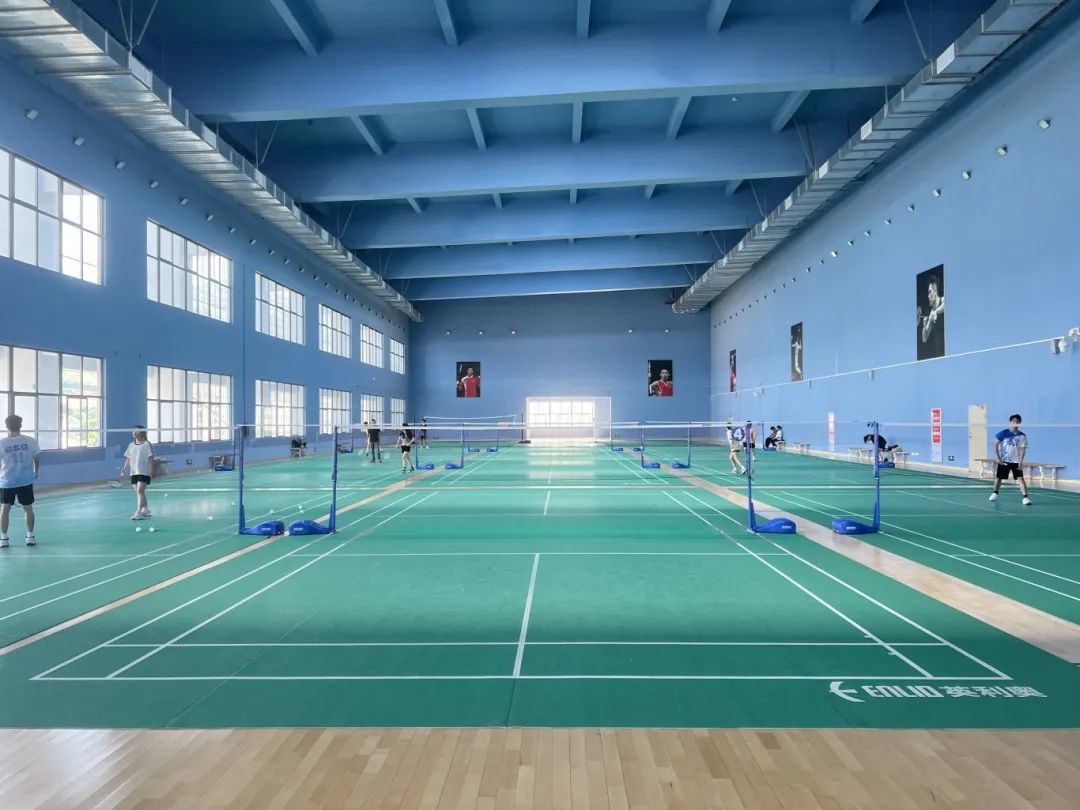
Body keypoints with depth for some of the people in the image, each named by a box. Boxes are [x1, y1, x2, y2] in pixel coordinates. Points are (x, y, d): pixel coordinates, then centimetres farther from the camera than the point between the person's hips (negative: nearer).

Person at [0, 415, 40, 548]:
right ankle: (30, 537, 13)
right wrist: (36, 472, 21)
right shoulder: (30, 441, -7)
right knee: (28, 508, 9)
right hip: (26, 481, 1)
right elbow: (37, 459, 4)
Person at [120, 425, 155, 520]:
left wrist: (151, 469, -15)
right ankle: (145, 510, 23)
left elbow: (151, 458, -8)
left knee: (140, 490, -14)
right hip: (134, 472, 7)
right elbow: (128, 458, 16)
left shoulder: (147, 444, -6)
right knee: (139, 492, 11)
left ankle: (138, 513, -15)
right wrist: (125, 468, 3)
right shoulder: (131, 445, 12)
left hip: (144, 472, -7)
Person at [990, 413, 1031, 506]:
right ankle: (995, 493, 32)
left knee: (1020, 478, -12)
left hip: (1016, 461, 0)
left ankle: (1025, 497, -12)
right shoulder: (1003, 433, -7)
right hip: (1004, 460, 1)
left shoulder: (1022, 436, -5)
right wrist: (998, 458, -6)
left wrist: (1021, 462, -15)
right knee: (998, 478, 10)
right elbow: (995, 444, -1)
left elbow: (1023, 449, -6)